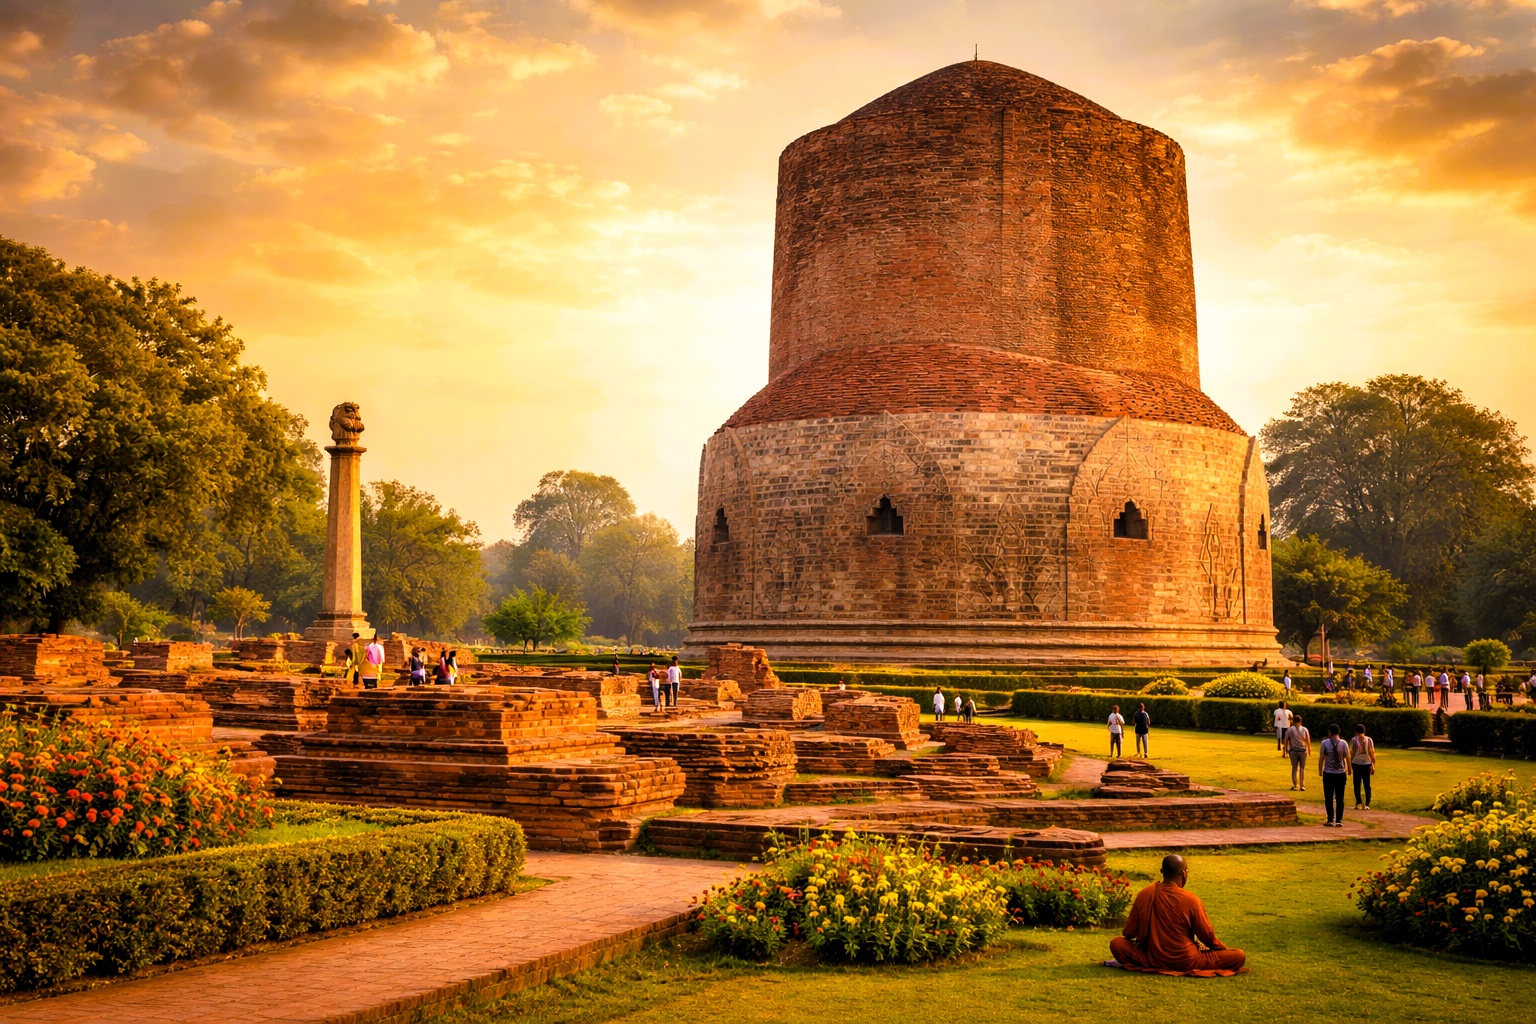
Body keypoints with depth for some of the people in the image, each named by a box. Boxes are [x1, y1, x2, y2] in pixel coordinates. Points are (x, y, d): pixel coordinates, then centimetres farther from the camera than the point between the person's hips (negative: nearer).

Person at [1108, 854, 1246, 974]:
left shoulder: (1144, 895, -6)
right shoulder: (1191, 900, -14)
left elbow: (1129, 933, 3)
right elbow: (1206, 935, -4)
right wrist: (1221, 949, 17)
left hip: (1153, 961, 3)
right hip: (1186, 963, -3)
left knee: (1116, 943, 22)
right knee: (1240, 956, 3)